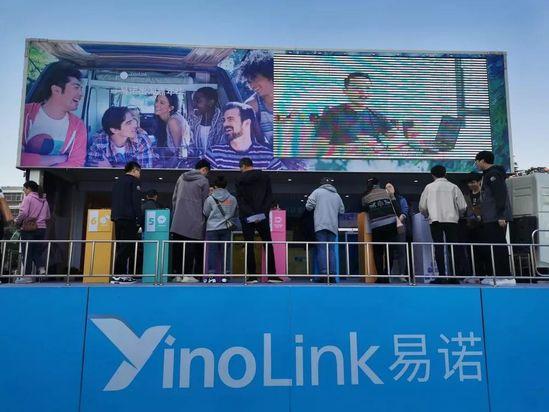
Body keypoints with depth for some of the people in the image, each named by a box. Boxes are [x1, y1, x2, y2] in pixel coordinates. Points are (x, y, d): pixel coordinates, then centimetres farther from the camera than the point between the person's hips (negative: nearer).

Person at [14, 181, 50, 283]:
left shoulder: (28, 198, -4)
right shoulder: (44, 200, 15)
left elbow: (23, 213, -14)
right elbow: (48, 217, 16)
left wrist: (17, 222, 1)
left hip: (28, 229, -5)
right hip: (41, 228, 5)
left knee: (27, 252, 1)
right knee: (37, 251, 14)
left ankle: (27, 275, 3)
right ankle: (41, 268, -6)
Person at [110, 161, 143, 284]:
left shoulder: (117, 182, 24)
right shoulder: (133, 181, -1)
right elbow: (136, 202, -11)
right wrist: (139, 220, -14)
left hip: (117, 218, 8)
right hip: (129, 218, -8)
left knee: (121, 246, 9)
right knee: (127, 247, -8)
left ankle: (119, 274, 6)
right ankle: (118, 275, -12)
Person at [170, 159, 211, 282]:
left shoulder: (181, 178, 14)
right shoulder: (203, 181, -2)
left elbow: (174, 198, 16)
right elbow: (205, 202, -1)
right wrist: (204, 217, 10)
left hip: (178, 221, 5)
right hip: (194, 221, -5)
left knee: (178, 248, 8)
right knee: (190, 248, -2)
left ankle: (178, 274, 11)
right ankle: (187, 275, -3)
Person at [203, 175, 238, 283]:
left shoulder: (210, 199, -5)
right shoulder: (232, 199, 1)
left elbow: (205, 213, 6)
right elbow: (234, 214, 12)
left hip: (212, 229, -2)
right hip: (226, 228, 2)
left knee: (212, 252, 2)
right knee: (225, 252, 6)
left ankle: (212, 275, -1)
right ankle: (224, 275, 7)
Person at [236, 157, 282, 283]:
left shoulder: (240, 180, 0)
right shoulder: (265, 177, 6)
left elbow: (240, 199, -7)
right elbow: (269, 196, 0)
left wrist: (250, 213, -11)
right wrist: (264, 212, -4)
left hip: (246, 217, -1)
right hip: (262, 216, 1)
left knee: (249, 246, 3)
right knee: (268, 244, 8)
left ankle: (252, 275, 1)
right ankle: (272, 274, 6)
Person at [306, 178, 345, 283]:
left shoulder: (317, 191, 5)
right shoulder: (337, 195, 18)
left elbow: (308, 206, -2)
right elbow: (342, 211, 18)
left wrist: (316, 209, 20)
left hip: (321, 225, -4)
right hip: (333, 226, 4)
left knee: (322, 249, -5)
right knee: (331, 249, 5)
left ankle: (323, 274, -12)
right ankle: (332, 275, 0)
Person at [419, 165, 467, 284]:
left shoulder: (429, 187, 7)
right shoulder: (453, 187, 7)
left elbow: (422, 207, 6)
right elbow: (463, 207, 4)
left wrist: (428, 215, 25)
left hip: (435, 220, 0)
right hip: (451, 220, 0)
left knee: (438, 247, 0)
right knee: (452, 248, 6)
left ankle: (442, 276, -6)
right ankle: (453, 276, 3)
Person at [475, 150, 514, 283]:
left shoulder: (493, 174, -9)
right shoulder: (488, 174, 21)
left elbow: (500, 195, -18)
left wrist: (501, 216, -23)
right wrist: (483, 215, 22)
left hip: (496, 218, -10)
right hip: (489, 219, 10)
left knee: (499, 246, -9)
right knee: (489, 246, 10)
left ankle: (506, 277, -6)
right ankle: (495, 275, 14)